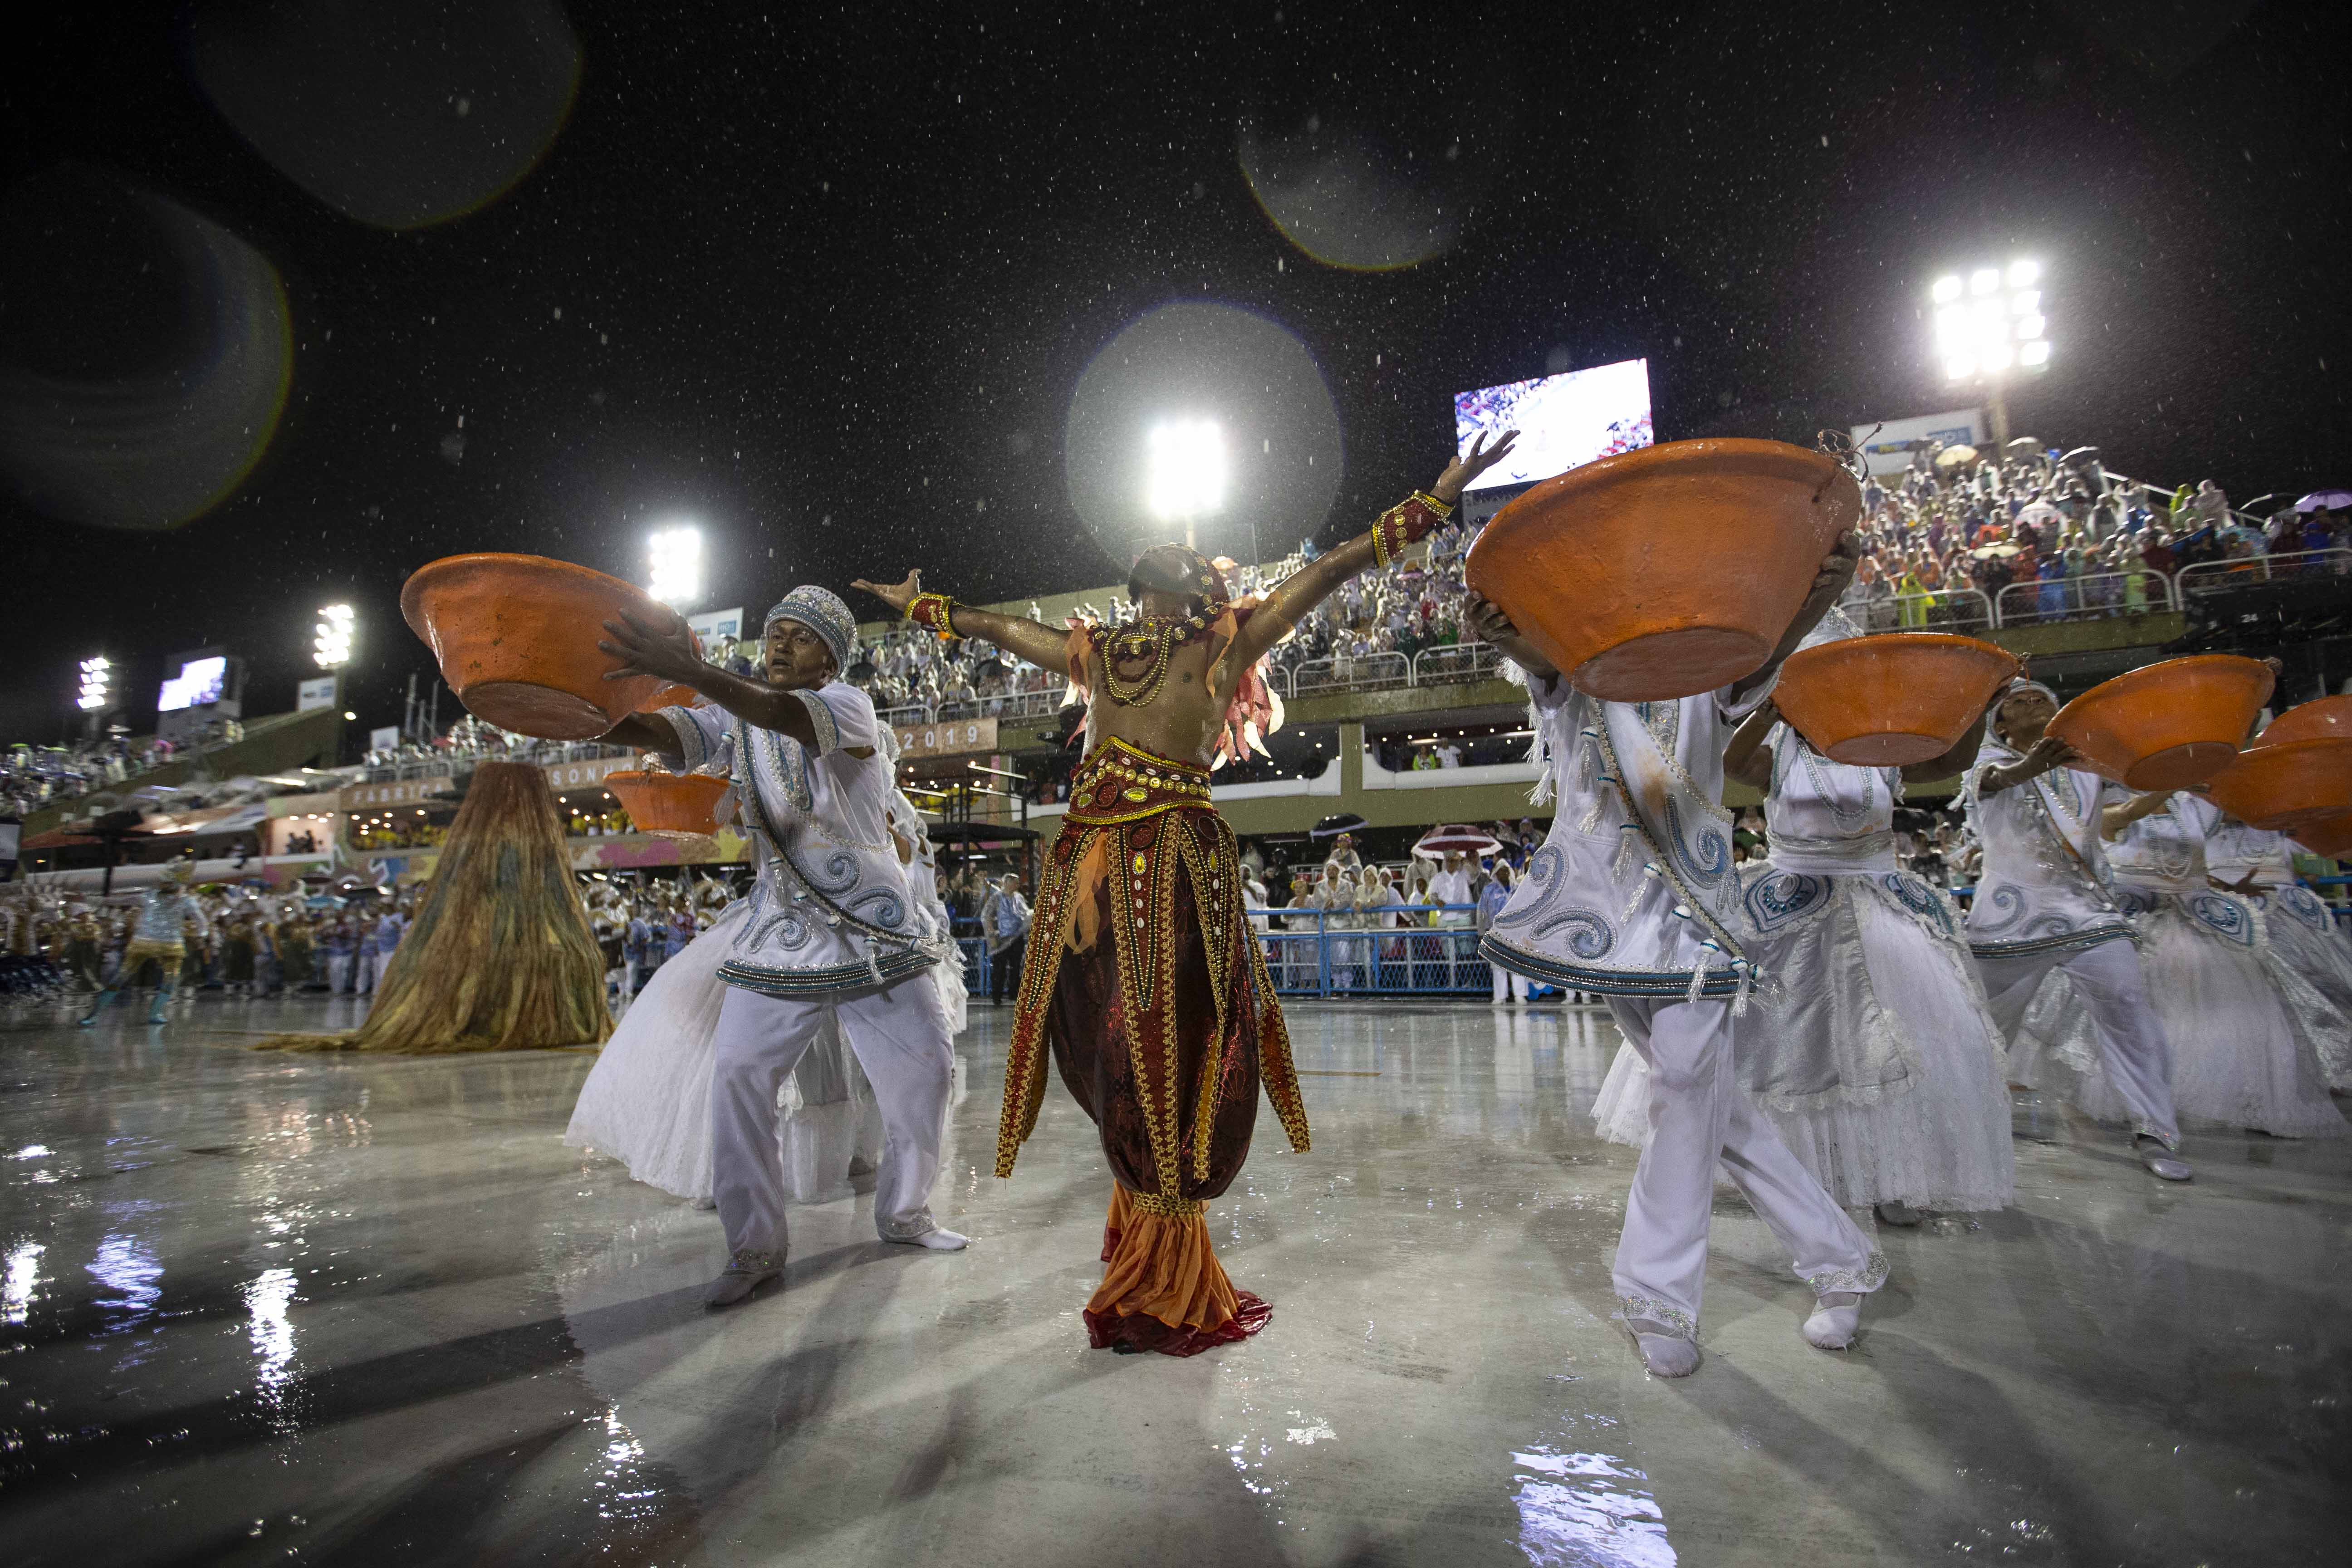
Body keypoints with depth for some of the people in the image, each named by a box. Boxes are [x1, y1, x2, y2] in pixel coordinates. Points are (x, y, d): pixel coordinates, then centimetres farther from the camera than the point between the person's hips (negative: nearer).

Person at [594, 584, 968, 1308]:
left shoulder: (847, 704, -8)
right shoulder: (733, 717, 5)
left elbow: (788, 717, -31)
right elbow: (656, 733, -13)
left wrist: (692, 672, -48)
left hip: (874, 928, -2)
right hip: (781, 933, 3)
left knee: (924, 1068, 2)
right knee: (738, 1073, -5)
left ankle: (904, 1212, 25)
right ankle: (754, 1247, 10)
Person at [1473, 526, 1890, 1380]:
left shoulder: (1707, 675, 5)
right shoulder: (1568, 673, 6)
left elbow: (1767, 646, -16)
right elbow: (1537, 650, -17)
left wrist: (1821, 592, -37)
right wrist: (1504, 632, -41)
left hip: (1690, 909, -1)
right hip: (1608, 914, 2)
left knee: (1689, 1081, -13)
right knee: (1708, 1101, 8)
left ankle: (1659, 1292, 3)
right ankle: (1837, 1257, 25)